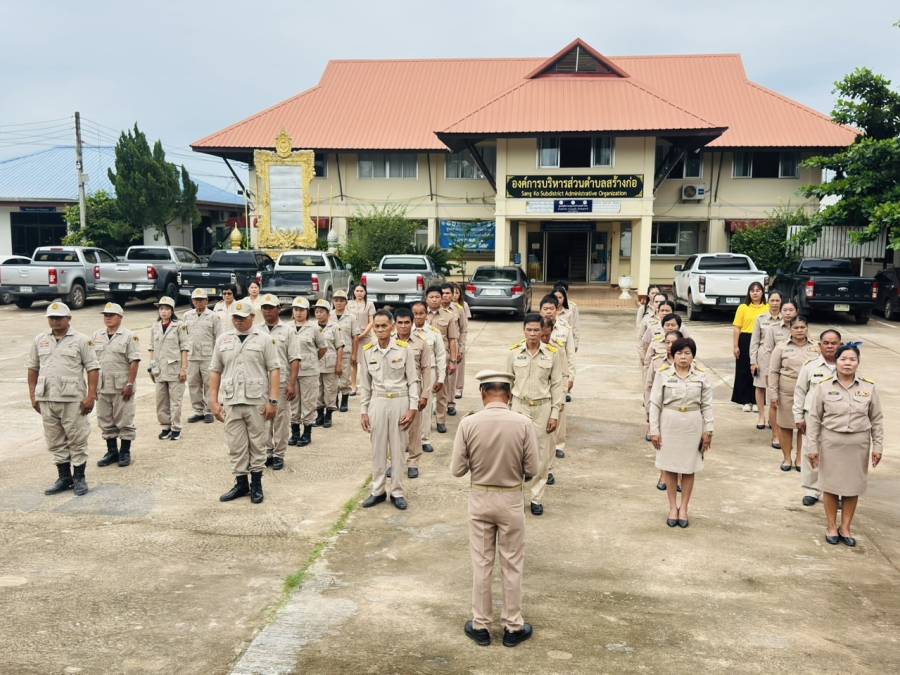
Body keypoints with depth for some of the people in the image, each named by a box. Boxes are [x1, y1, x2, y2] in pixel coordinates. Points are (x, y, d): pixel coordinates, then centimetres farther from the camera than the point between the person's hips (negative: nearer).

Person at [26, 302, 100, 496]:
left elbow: (93, 369, -4)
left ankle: (79, 478, 12)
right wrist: (33, 396, 9)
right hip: (46, 400, 4)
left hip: (73, 399, -4)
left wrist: (91, 396, -11)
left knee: (77, 440, 1)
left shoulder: (81, 340, -2)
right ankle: (64, 478, 22)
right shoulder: (39, 340, 11)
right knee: (55, 442, 11)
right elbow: (32, 368, 15)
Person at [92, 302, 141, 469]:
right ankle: (112, 452, 23)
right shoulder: (97, 336, 11)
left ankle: (125, 452, 12)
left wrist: (130, 384, -15)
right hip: (102, 386, 5)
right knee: (106, 422, 12)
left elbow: (134, 361, -10)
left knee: (124, 422, 1)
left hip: (121, 387, -5)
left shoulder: (128, 336, -5)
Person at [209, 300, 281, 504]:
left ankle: (256, 484, 17)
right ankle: (241, 483, 20)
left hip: (257, 401, -3)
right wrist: (214, 401, 4)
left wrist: (273, 401, -11)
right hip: (231, 402, 3)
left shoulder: (264, 339, 0)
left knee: (257, 444, 5)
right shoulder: (223, 339, 10)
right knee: (235, 446, 8)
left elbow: (274, 370, -4)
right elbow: (215, 371, 11)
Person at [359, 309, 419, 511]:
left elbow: (413, 380, -2)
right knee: (378, 448, 9)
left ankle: (397, 492, 18)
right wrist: (363, 411, 5)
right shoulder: (367, 351, 1)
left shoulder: (403, 349, -6)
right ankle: (378, 491, 22)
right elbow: (364, 384, 7)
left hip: (400, 402, -2)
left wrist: (413, 408, -8)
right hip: (377, 402, 2)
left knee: (398, 449, 6)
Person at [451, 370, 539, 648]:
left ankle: (481, 626, 26)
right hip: (511, 500, 0)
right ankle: (512, 627, 25)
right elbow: (533, 469, -9)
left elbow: (457, 469, -10)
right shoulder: (523, 424, -15)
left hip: (479, 499, 1)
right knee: (512, 565, 14)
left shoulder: (468, 423, -14)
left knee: (481, 564, 14)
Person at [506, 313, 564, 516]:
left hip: (543, 408, 0)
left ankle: (536, 498, 19)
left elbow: (557, 385, 1)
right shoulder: (513, 352, -1)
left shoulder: (552, 353, -2)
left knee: (543, 456, 6)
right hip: (519, 407, 0)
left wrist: (555, 414, -3)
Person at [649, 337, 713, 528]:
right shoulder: (663, 374, -5)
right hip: (669, 424, -1)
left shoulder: (701, 376, 0)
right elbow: (655, 404, -3)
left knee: (688, 469, 9)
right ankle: (672, 507, 21)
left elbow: (707, 405, 3)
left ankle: (684, 508, 21)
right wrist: (654, 430, -6)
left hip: (693, 426, 1)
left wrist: (708, 430, 0)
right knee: (670, 467, 7)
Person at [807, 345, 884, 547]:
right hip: (831, 442, -1)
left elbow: (877, 420, 5)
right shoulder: (824, 387, -5)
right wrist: (812, 447, -4)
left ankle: (846, 528, 25)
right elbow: (814, 419, -2)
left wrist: (877, 446, 2)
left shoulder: (869, 388, 0)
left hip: (858, 444, 1)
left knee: (853, 487, 10)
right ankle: (831, 527, 24)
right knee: (831, 485, 8)